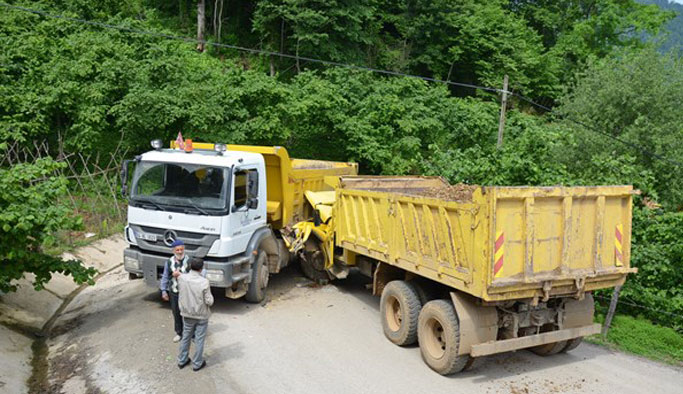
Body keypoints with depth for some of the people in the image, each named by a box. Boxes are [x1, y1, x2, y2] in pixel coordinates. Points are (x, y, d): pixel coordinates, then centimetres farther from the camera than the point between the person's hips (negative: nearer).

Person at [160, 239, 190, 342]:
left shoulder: (189, 261, -10)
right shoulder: (169, 262, -1)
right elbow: (165, 277, 7)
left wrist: (180, 275, -21)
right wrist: (164, 291, 6)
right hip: (174, 292, 3)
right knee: (176, 313, 14)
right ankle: (179, 333, 33)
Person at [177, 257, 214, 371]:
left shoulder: (181, 278, -13)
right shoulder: (204, 282, -23)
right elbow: (209, 301, -18)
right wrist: (209, 296, 1)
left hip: (187, 314, 4)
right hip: (201, 315, -4)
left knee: (185, 337, 21)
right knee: (199, 340, 11)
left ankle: (182, 361, 34)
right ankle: (197, 363, 23)